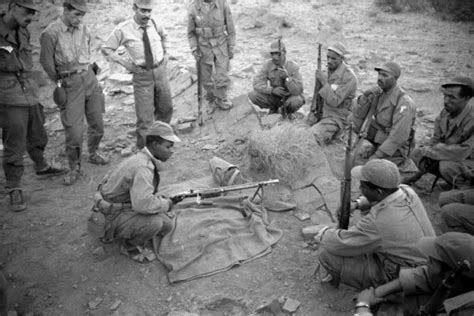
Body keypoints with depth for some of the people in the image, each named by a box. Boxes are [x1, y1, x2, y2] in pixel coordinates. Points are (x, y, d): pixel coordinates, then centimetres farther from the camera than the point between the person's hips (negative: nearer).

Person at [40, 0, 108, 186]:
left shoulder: (84, 29, 3)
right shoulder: (51, 33, -12)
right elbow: (46, 62, -2)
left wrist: (87, 72, 17)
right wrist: (60, 81, 8)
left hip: (89, 78, 5)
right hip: (70, 84, -5)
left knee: (97, 124, 13)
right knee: (74, 130, -6)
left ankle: (93, 154, 37)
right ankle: (74, 168, 11)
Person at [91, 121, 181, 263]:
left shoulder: (145, 159, 1)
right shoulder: (142, 167, -30)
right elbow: (142, 204, -40)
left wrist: (162, 199, 2)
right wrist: (165, 204, -22)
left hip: (129, 207, 9)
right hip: (115, 216, -9)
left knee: (166, 225, 3)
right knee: (154, 222, -31)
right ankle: (130, 246, -2)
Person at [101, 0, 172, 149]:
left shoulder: (154, 24, -1)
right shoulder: (123, 30, -12)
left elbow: (164, 36, 23)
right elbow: (106, 49, -3)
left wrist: (166, 53, 12)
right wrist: (124, 62, -10)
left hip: (161, 70, 5)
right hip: (142, 74, -4)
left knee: (166, 108, 19)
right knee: (145, 115, -3)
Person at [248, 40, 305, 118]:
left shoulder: (293, 67, -21)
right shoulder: (268, 65, -11)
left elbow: (298, 91, -28)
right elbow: (257, 84, -17)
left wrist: (287, 78, -44)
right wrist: (272, 90, -33)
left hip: (289, 97, -3)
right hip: (274, 96, 3)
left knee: (296, 101, -38)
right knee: (252, 95, -19)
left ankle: (287, 111, 1)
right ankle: (273, 108, 8)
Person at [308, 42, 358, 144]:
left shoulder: (349, 77, -20)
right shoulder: (330, 70, 5)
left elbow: (334, 101, -25)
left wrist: (324, 82, -26)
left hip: (336, 118, -8)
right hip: (323, 113, 9)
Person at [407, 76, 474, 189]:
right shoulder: (447, 111, -7)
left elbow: (463, 151, -34)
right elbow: (437, 138, 3)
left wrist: (429, 151, -28)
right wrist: (427, 154, -18)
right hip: (451, 156, 8)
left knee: (447, 166, -34)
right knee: (418, 153, -3)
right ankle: (454, 180, 9)